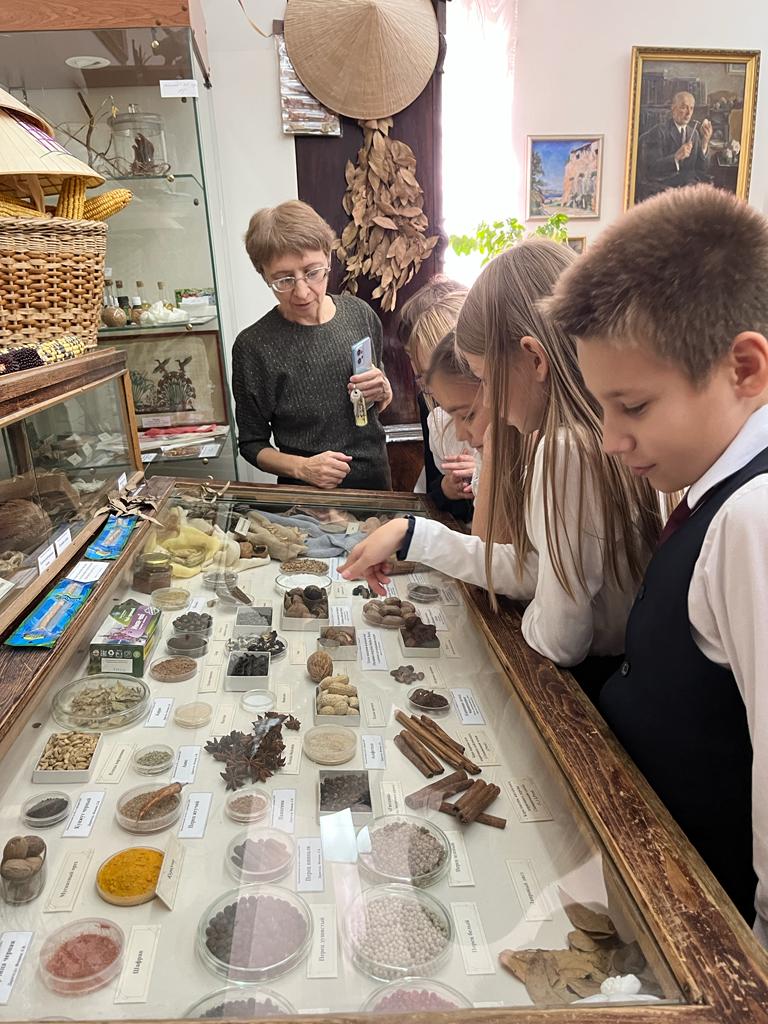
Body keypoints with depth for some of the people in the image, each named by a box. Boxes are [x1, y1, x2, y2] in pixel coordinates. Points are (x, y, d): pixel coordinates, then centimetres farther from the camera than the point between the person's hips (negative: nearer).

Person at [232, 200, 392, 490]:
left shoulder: (360, 314, -4)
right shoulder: (253, 346, -15)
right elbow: (252, 444, -6)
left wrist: (382, 392, -10)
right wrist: (301, 467, -22)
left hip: (376, 477, 2)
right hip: (307, 498, -2)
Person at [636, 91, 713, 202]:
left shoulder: (694, 133, 14)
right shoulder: (658, 131, -2)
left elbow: (702, 169, 6)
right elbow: (652, 167, -13)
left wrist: (705, 142, -8)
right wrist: (676, 157, -29)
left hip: (686, 184, 6)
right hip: (659, 186, -5)